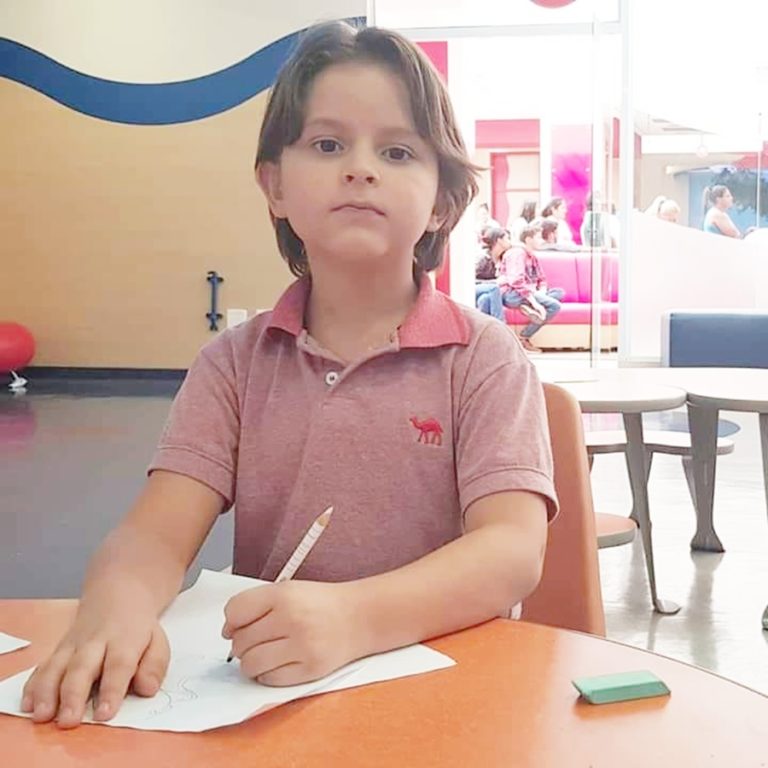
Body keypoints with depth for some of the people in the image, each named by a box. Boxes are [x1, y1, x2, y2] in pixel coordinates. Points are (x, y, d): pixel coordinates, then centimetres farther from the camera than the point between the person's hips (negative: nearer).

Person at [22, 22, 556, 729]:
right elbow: (157, 535, -4)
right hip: (264, 689, 2)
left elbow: (513, 551, -14)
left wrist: (351, 617, -31)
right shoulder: (234, 363, 6)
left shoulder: (484, 357, -3)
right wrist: (119, 604, -27)